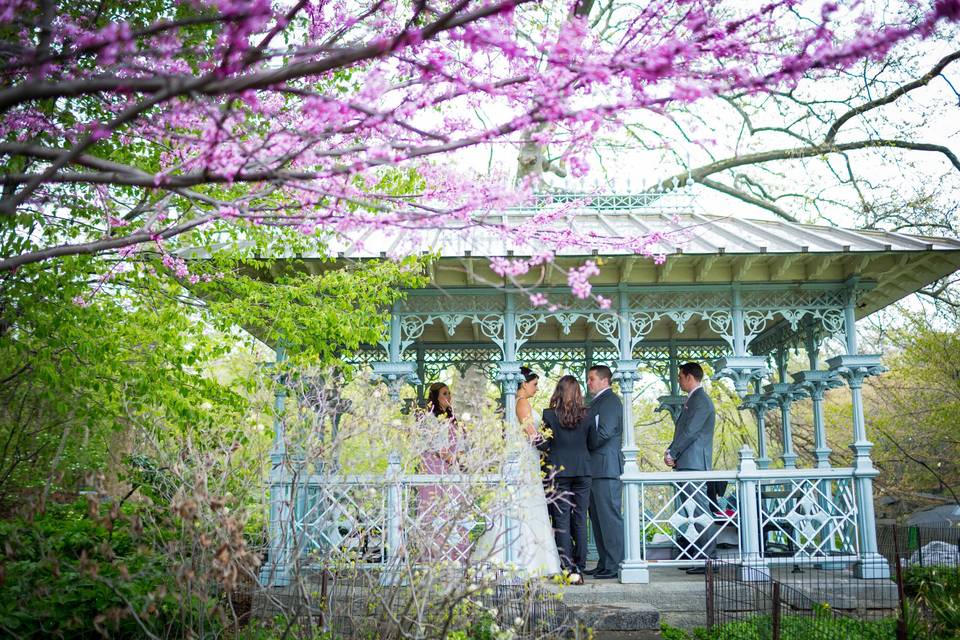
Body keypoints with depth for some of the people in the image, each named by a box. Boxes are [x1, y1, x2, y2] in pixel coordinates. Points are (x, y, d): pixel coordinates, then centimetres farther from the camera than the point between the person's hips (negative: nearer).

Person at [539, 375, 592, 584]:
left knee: (562, 522, 2)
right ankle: (579, 569, 11)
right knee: (580, 520, 9)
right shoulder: (586, 415, -1)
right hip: (583, 471, 3)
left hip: (559, 471, -2)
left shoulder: (549, 414, -8)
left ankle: (569, 570, -1)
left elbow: (542, 445, -7)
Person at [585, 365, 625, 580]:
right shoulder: (597, 401, 20)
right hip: (595, 469, 10)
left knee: (609, 517, -7)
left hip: (606, 468, -10)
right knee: (598, 519, 12)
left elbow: (603, 433, -20)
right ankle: (604, 563, 18)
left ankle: (614, 566, -3)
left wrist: (585, 448, -6)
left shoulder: (610, 401, -11)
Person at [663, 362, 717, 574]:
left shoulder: (700, 400, -10)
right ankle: (698, 555, 15)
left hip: (694, 464, -10)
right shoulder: (693, 399, 21)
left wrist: (672, 453, -11)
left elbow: (689, 431, -17)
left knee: (699, 510, -9)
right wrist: (672, 452, 7)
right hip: (688, 464, 10)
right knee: (694, 511, 11)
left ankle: (708, 559, -8)